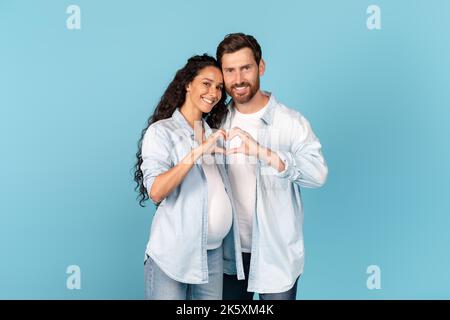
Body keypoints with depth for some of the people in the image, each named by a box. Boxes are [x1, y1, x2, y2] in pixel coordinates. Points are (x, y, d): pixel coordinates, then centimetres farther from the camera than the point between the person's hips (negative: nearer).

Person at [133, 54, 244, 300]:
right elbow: (155, 192, -21)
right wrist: (196, 153, -27)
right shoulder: (161, 131, -7)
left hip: (214, 253, 6)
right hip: (173, 254, -6)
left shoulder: (212, 134, 12)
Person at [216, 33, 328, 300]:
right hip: (230, 251, 4)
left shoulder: (291, 121, -12)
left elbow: (319, 173, -25)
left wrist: (262, 152, -34)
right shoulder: (219, 122, 2)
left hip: (276, 253, -4)